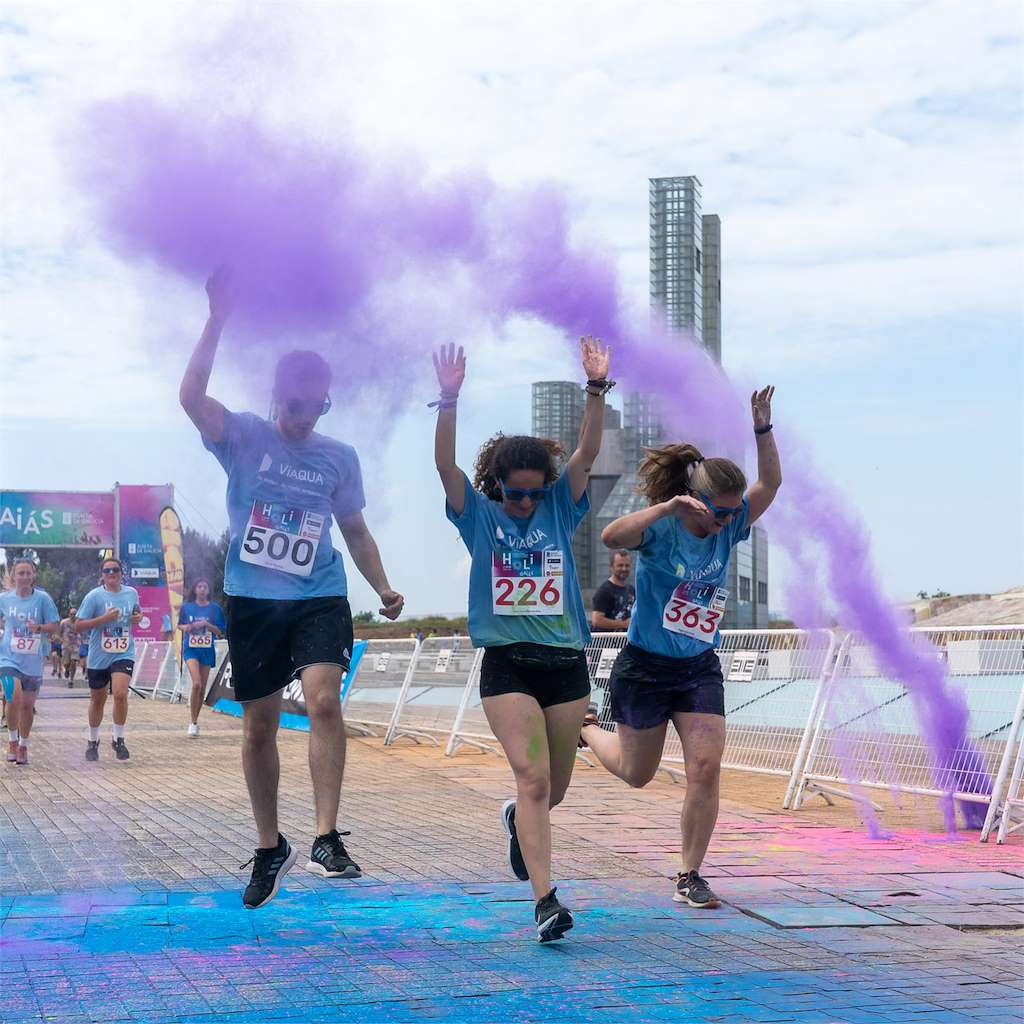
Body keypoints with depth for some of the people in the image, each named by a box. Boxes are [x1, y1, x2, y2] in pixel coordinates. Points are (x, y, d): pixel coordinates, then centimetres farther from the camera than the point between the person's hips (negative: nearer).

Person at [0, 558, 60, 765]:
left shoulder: (42, 598, -4)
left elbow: (55, 626, -2)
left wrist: (39, 627, -20)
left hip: (33, 661, 1)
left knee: (27, 705, 8)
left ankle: (23, 746, 28)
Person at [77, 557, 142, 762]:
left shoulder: (131, 593, 4)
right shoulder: (94, 596, -8)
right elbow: (78, 625, -10)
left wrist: (138, 617, -1)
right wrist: (104, 618, -21)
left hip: (124, 654, 1)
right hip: (98, 657, -1)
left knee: (120, 693, -20)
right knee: (97, 700, 12)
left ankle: (118, 740, -3)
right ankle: (93, 742, 34)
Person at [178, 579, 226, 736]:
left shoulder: (214, 608, 3)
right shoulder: (187, 607, 3)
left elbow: (220, 632, 3)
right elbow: (180, 625, 14)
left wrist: (207, 624, -13)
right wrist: (186, 627, -8)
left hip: (207, 650, 2)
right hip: (191, 649, -2)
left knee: (202, 688, 7)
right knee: (196, 684, -19)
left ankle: (195, 720, 24)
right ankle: (193, 722, -11)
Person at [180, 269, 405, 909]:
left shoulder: (340, 457, 5)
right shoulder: (245, 437, -2)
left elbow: (355, 530, 16)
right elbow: (192, 398, -20)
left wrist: (384, 589, 7)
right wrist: (218, 322, -27)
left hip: (320, 598, 0)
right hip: (252, 601, 0)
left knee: (324, 700, -23)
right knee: (258, 728, 8)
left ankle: (327, 840, -21)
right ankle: (270, 849, 24)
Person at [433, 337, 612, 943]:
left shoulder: (559, 510, 8)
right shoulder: (479, 516, 3)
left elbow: (588, 452, -3)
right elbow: (445, 464, -10)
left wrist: (597, 389, -14)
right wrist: (450, 400, -23)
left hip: (566, 661, 3)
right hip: (507, 662, -3)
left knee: (555, 788, 13)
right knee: (533, 777, -15)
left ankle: (519, 822, 47)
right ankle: (546, 899, -17)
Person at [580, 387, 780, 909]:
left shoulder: (727, 527, 0)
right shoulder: (660, 528, -17)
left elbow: (770, 482, -1)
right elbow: (612, 536, -37)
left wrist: (762, 427, -15)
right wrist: (668, 506, -44)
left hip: (700, 669, 4)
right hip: (645, 666, -4)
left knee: (706, 769, -10)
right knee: (636, 773, 13)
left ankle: (689, 876, 3)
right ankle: (585, 728, 45)